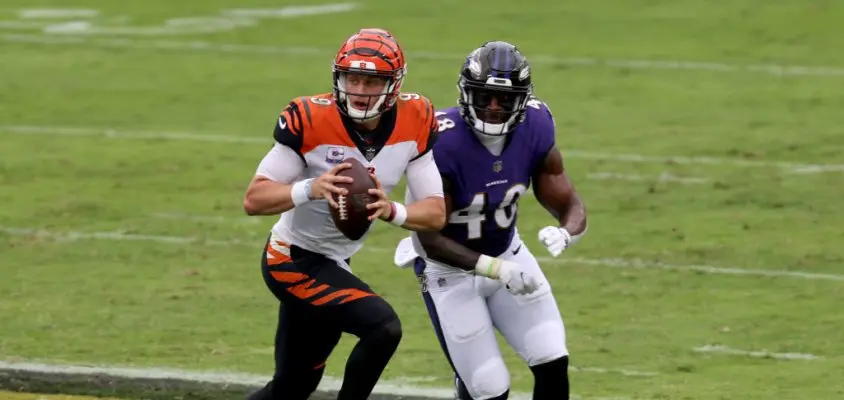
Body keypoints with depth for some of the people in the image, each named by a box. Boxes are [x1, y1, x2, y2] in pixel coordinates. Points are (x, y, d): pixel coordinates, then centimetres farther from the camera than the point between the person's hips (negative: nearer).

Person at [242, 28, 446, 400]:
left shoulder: (413, 122, -10)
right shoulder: (311, 119, -23)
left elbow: (437, 213, -10)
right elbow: (254, 199, -21)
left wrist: (392, 211, -32)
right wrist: (309, 189, -40)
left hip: (332, 266, 6)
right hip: (294, 261, -6)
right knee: (383, 328, -25)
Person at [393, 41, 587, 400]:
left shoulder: (534, 128, -16)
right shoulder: (442, 143, -31)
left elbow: (571, 206, -10)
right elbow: (430, 238, -27)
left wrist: (564, 233, -35)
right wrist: (495, 270, -36)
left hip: (506, 254, 5)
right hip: (451, 269, -5)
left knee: (554, 366, -5)